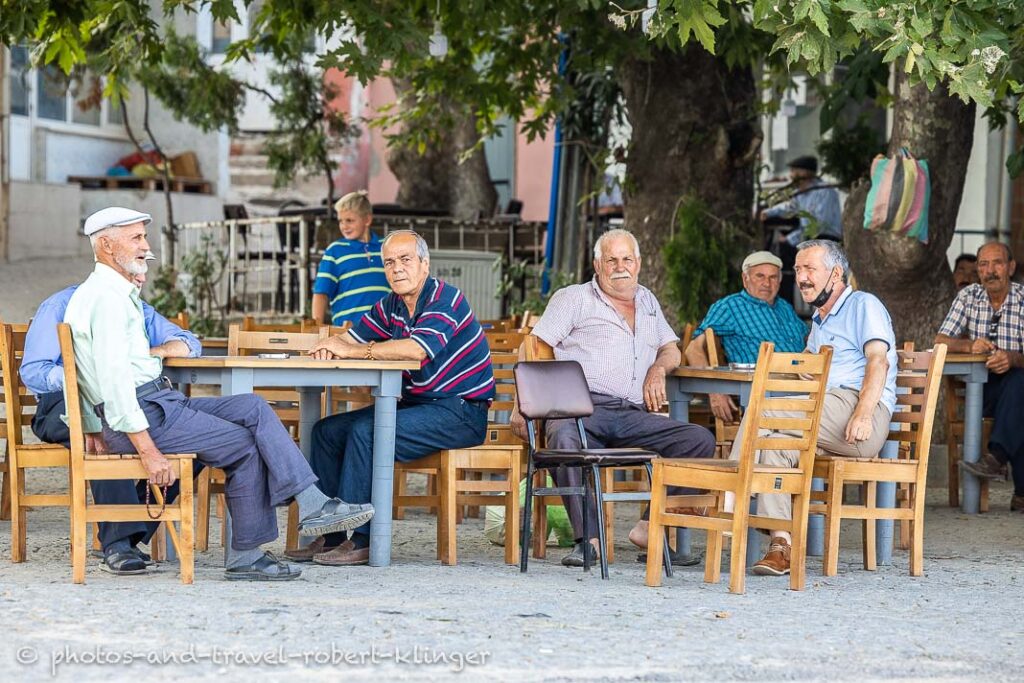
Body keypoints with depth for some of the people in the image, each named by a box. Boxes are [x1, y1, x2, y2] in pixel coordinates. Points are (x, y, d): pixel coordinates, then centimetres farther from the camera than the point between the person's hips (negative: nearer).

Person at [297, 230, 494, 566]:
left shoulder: (445, 299, -16)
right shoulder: (391, 307, 10)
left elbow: (416, 349, -32)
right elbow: (349, 339, 12)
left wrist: (352, 351, -24)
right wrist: (328, 346, -15)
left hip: (460, 411, -9)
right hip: (416, 404, 9)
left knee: (366, 431, -27)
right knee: (328, 431, 2)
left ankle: (361, 541, -23)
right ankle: (330, 535, -1)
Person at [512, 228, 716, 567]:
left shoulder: (647, 301, 30)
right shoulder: (573, 298, 14)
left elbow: (671, 349, 33)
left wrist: (658, 368, 7)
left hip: (634, 416, 5)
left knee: (701, 440, -17)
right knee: (564, 437, -41)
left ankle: (653, 526, -15)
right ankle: (587, 538, -39)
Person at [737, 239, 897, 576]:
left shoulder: (863, 305, 7)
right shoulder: (818, 322, 35)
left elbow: (879, 362, -9)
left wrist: (864, 413, -23)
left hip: (858, 412, -7)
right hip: (828, 422, 7)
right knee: (775, 444, -24)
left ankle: (728, 503, -24)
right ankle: (781, 546, -33)